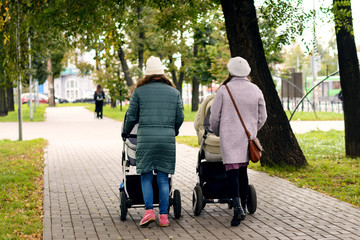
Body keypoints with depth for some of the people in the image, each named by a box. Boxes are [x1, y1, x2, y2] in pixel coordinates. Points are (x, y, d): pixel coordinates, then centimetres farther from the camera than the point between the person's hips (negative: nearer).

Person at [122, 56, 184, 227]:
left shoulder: (139, 91, 3)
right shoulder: (174, 92, 10)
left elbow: (132, 117, 5)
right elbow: (180, 118, 11)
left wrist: (125, 132, 23)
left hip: (146, 137, -2)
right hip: (167, 138, 2)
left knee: (146, 176, 6)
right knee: (163, 178, 6)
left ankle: (149, 211, -8)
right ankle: (163, 216, 6)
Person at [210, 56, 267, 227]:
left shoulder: (224, 90, -6)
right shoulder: (255, 90, 4)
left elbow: (215, 117, -2)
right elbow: (262, 117, 9)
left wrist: (217, 133, 18)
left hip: (229, 137, -4)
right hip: (247, 137, 4)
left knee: (232, 171, -7)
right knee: (243, 171, 15)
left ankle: (238, 207, -23)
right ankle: (243, 208, 20)